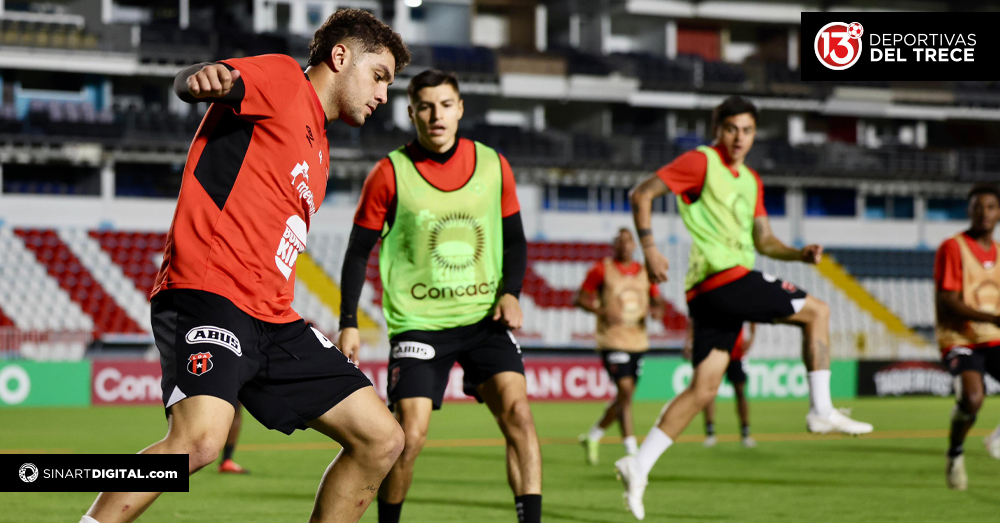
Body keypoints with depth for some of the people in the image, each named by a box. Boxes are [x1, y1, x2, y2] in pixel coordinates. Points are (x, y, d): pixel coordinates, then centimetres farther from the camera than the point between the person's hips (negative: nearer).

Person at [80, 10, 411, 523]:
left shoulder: (319, 149, 28)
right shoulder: (282, 77, 3)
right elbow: (201, 84, -18)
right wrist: (205, 77, -43)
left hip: (272, 319, 9)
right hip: (206, 293, -9)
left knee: (381, 440, 5)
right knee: (199, 438, -31)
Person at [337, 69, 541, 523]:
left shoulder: (493, 166, 4)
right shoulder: (390, 174, -4)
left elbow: (514, 239, 14)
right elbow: (358, 252, 2)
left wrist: (510, 293, -4)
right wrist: (348, 323, -4)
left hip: (484, 317, 2)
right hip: (418, 322, -2)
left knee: (517, 412, -17)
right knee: (410, 436, -12)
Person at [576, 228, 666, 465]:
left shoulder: (644, 272, 11)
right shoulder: (602, 269, -3)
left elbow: (657, 301, 18)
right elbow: (580, 298, -2)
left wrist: (658, 309, -6)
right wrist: (602, 312, -18)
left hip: (638, 341, 6)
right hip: (612, 340, -6)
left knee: (625, 397, 12)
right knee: (625, 391, -16)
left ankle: (593, 436, 33)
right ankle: (632, 453, -16)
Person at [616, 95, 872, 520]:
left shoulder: (750, 181, 22)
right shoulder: (701, 162, -3)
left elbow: (763, 241, 23)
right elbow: (642, 194, -5)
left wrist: (800, 254, 3)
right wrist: (649, 249, -16)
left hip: (713, 293, 8)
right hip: (723, 277, -8)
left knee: (703, 389, 4)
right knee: (816, 311, -2)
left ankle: (639, 465, 2)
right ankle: (821, 411, 2)